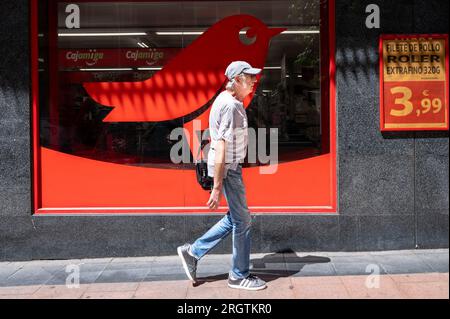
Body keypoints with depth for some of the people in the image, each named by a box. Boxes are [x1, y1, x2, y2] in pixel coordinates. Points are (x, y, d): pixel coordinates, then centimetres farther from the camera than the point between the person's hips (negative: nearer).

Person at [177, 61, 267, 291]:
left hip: (231, 166, 10)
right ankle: (239, 275, 15)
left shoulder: (229, 101, 12)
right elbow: (220, 148, -24)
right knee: (242, 220, 1)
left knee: (234, 218, 17)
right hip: (227, 168, -10)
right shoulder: (231, 106, -20)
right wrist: (217, 187, -25)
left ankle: (193, 252, 24)